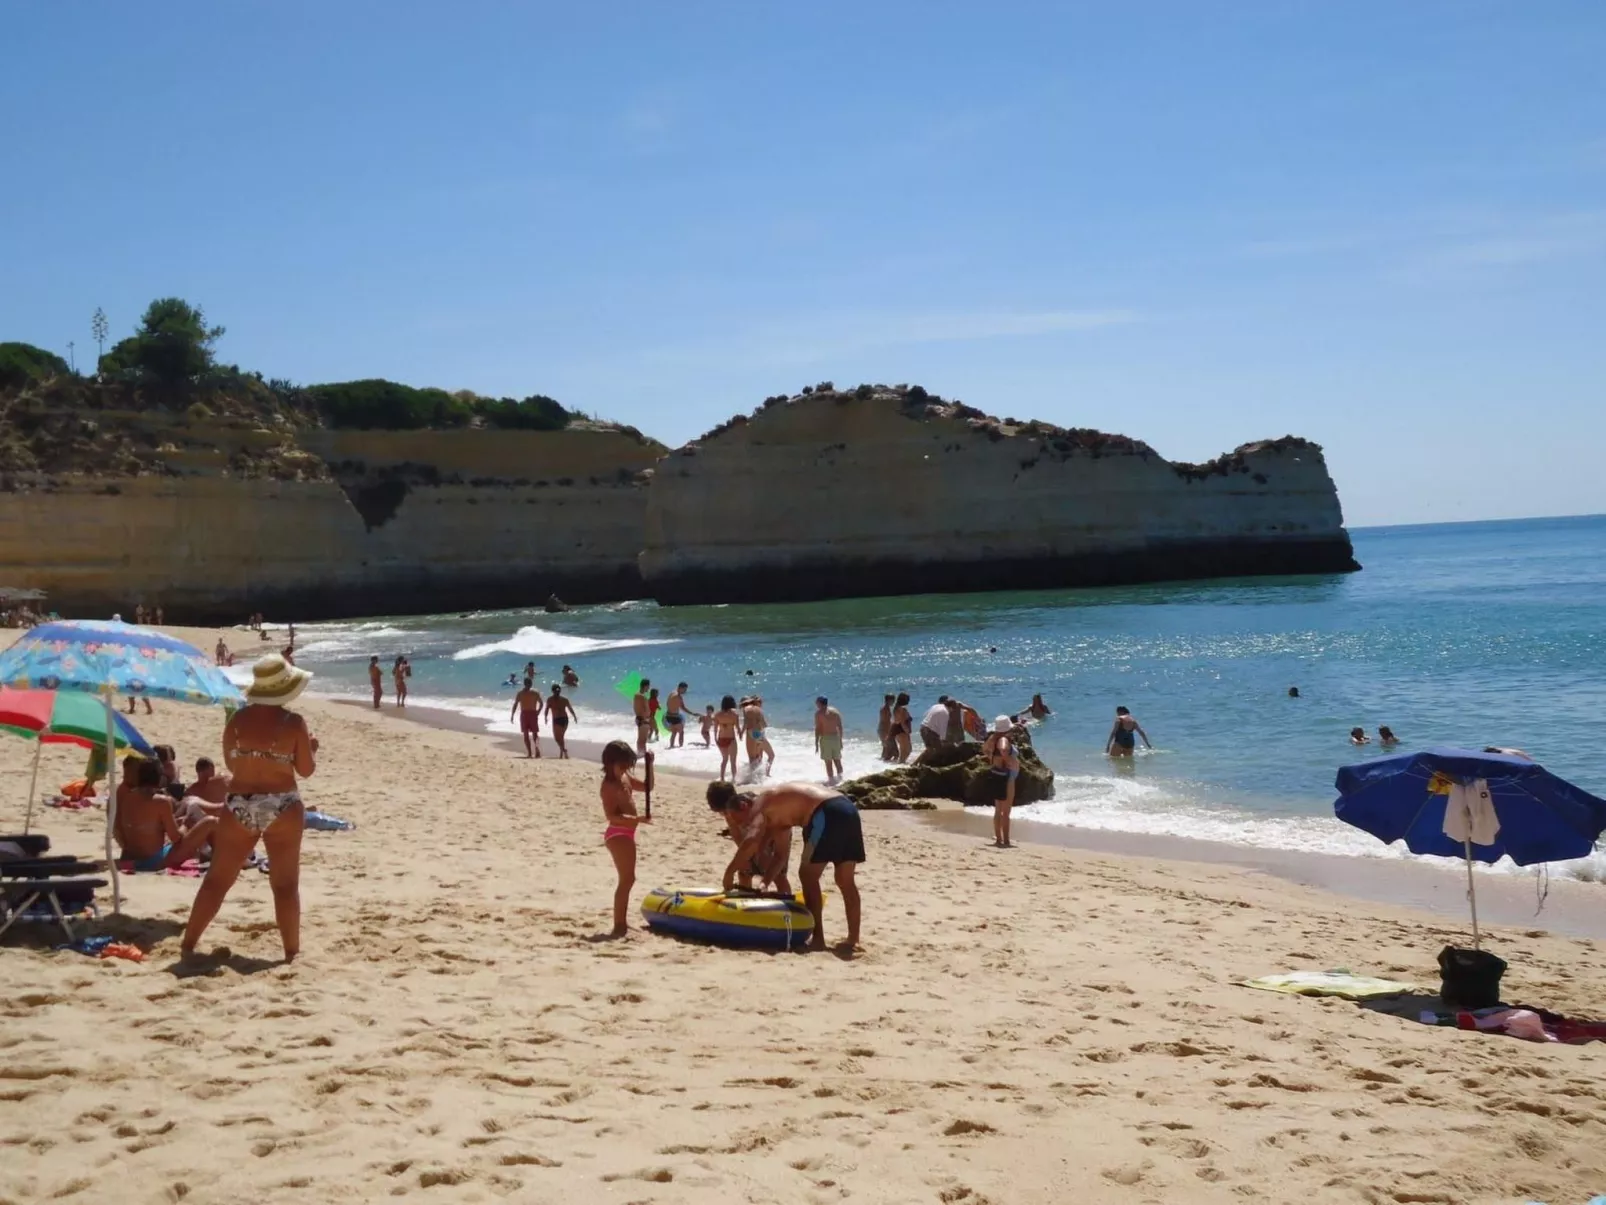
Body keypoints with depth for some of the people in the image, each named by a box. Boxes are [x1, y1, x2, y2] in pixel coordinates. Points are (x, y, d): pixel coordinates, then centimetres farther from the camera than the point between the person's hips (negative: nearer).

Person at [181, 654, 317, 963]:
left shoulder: (237, 720, -1)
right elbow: (306, 770, -3)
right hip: (282, 809, -3)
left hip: (239, 807, 3)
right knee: (285, 885, 5)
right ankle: (292, 952, 8)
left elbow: (231, 765, 9)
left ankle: (188, 944, 16)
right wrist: (313, 748, 16)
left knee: (216, 879, 11)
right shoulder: (294, 723, -9)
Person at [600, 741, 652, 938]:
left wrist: (649, 766, 8)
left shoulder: (626, 779, 11)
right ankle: (618, 925, -10)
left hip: (627, 833, 10)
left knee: (628, 879, 17)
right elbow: (611, 816, -25)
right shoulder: (609, 785, -17)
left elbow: (647, 787, 23)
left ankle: (621, 922, 26)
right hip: (617, 834, -10)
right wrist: (636, 819, -34)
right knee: (626, 880, -11)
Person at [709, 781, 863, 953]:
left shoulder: (758, 807, 0)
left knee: (808, 876, 5)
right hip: (848, 809, 9)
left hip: (827, 814, -9)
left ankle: (818, 938, 2)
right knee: (845, 880, 15)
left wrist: (729, 871, -10)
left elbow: (751, 841, -17)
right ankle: (853, 939, 16)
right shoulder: (771, 799, 28)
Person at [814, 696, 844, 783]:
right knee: (837, 760, 15)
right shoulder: (835, 711, 11)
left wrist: (816, 743, -6)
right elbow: (840, 727, 12)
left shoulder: (819, 713, -5)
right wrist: (840, 740, 20)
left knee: (828, 762, -2)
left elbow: (817, 729, -9)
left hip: (825, 738, -5)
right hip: (836, 737, 5)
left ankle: (831, 781, -2)